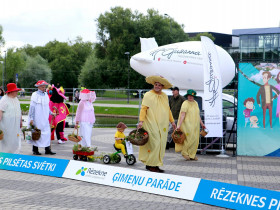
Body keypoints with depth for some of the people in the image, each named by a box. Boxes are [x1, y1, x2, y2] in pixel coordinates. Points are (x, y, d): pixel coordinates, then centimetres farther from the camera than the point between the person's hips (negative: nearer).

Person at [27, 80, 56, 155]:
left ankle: (47, 149, 7)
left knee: (47, 133, 2)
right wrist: (31, 118, -12)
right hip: (37, 119, -6)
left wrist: (51, 113, 17)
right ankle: (35, 150, 11)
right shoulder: (35, 95, -9)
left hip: (45, 119, 6)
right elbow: (32, 107, -9)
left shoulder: (46, 95, 11)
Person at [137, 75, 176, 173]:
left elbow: (168, 110, 22)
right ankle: (151, 165, -2)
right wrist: (141, 121, -18)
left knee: (161, 145, 5)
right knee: (154, 144, -11)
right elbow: (143, 109, -7)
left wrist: (172, 121, 19)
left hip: (162, 125, 6)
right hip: (151, 124, -6)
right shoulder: (148, 95, -2)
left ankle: (156, 164, 12)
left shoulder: (165, 96, 15)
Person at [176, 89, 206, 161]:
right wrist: (179, 125, -22)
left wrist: (202, 124, 20)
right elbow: (182, 115, -15)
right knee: (189, 139, -11)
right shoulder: (185, 103, -7)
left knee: (195, 140, 4)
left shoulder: (196, 103, 15)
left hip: (195, 125, 7)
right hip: (188, 124, -7)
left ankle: (192, 155, 12)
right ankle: (184, 152, 6)